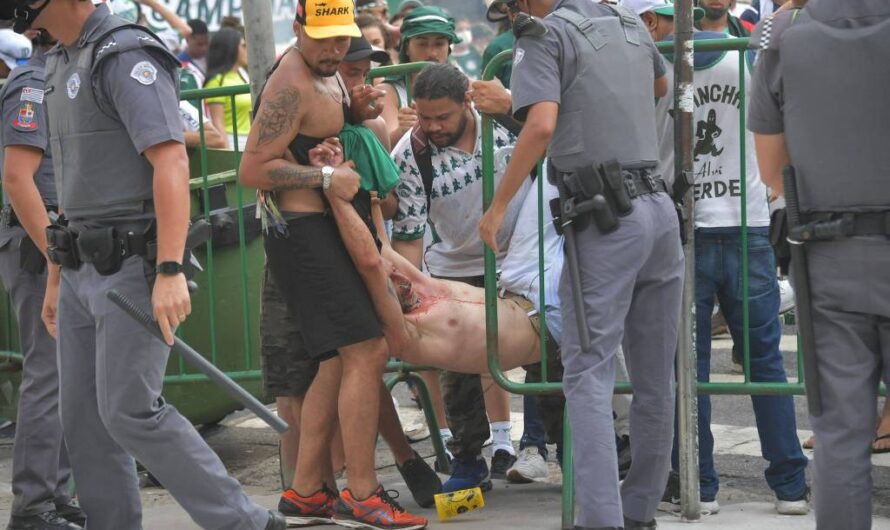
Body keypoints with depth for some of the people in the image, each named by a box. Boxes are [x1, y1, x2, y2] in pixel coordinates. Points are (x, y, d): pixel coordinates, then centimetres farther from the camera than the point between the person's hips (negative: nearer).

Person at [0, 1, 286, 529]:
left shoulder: (125, 55, -14)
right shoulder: (61, 63, 15)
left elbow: (171, 161, -22)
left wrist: (171, 271, -28)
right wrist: (57, 276, 21)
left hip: (132, 263, -9)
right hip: (84, 268, 9)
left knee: (130, 411, -10)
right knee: (82, 418, 9)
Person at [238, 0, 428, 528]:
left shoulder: (326, 71, 14)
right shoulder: (291, 85, -16)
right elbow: (254, 169, -20)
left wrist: (357, 113, 8)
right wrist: (327, 178, -24)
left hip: (322, 231, 11)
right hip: (304, 231, -11)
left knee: (340, 361, 12)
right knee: (365, 351, -15)